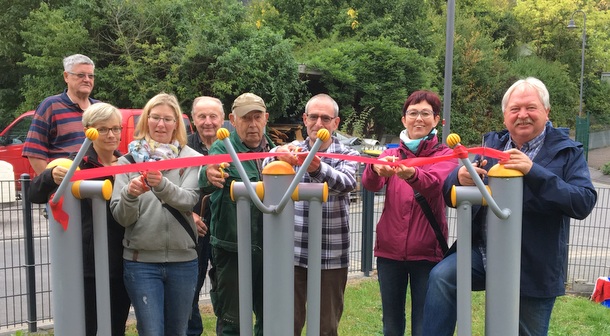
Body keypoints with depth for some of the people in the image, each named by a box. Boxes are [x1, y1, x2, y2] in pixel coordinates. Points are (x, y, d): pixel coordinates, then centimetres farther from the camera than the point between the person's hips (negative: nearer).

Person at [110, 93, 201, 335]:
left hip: (182, 260, 1)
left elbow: (189, 200, -14)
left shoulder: (190, 158, 2)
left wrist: (162, 185, -32)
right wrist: (129, 195, -23)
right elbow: (121, 218, -2)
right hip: (141, 261, -1)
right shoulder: (129, 159, 2)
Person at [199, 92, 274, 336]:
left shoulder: (273, 150, 7)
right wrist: (209, 176, -52)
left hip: (268, 248, 5)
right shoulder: (222, 148, -9)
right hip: (232, 249, -5)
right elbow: (205, 184, -32)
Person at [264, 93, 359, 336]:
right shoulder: (291, 152, 4)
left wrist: (317, 167, -43)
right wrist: (278, 158, -40)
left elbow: (346, 183, -23)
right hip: (293, 253, 1)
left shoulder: (348, 155, 0)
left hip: (331, 257, -1)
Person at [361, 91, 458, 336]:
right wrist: (376, 168, -37)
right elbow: (369, 183, -14)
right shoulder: (390, 155, 7)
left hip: (427, 251, -2)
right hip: (389, 250, 2)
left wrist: (412, 174, -44)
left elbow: (436, 183, -22)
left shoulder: (445, 155, 1)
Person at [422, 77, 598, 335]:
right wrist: (460, 177, -21)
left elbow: (584, 202, -18)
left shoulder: (567, 152, -3)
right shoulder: (491, 145, 6)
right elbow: (450, 196, 4)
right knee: (441, 277, -26)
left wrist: (533, 172, -29)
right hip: (483, 250, 2)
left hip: (534, 268, -1)